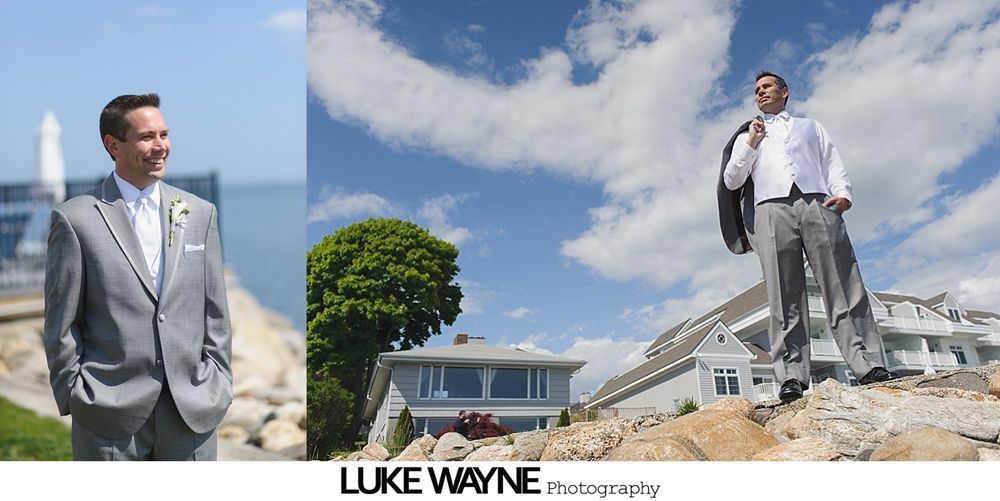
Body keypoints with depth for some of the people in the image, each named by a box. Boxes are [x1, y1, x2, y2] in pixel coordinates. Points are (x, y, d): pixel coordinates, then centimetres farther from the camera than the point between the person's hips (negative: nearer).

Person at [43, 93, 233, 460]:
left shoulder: (200, 213, 7)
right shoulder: (75, 219, -2)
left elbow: (215, 313, 9)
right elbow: (61, 324, 0)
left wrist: (219, 387, 6)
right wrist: (74, 398, -2)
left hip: (193, 410, 3)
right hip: (110, 413, -3)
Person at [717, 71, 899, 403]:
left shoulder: (810, 127, 31)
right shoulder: (747, 136, 30)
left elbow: (833, 162, 17)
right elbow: (731, 181, 17)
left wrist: (842, 193, -2)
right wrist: (750, 145, 6)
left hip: (817, 202, 1)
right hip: (771, 208, 0)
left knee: (844, 287, -11)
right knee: (784, 298, -12)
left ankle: (870, 366, -16)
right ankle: (792, 378, -19)